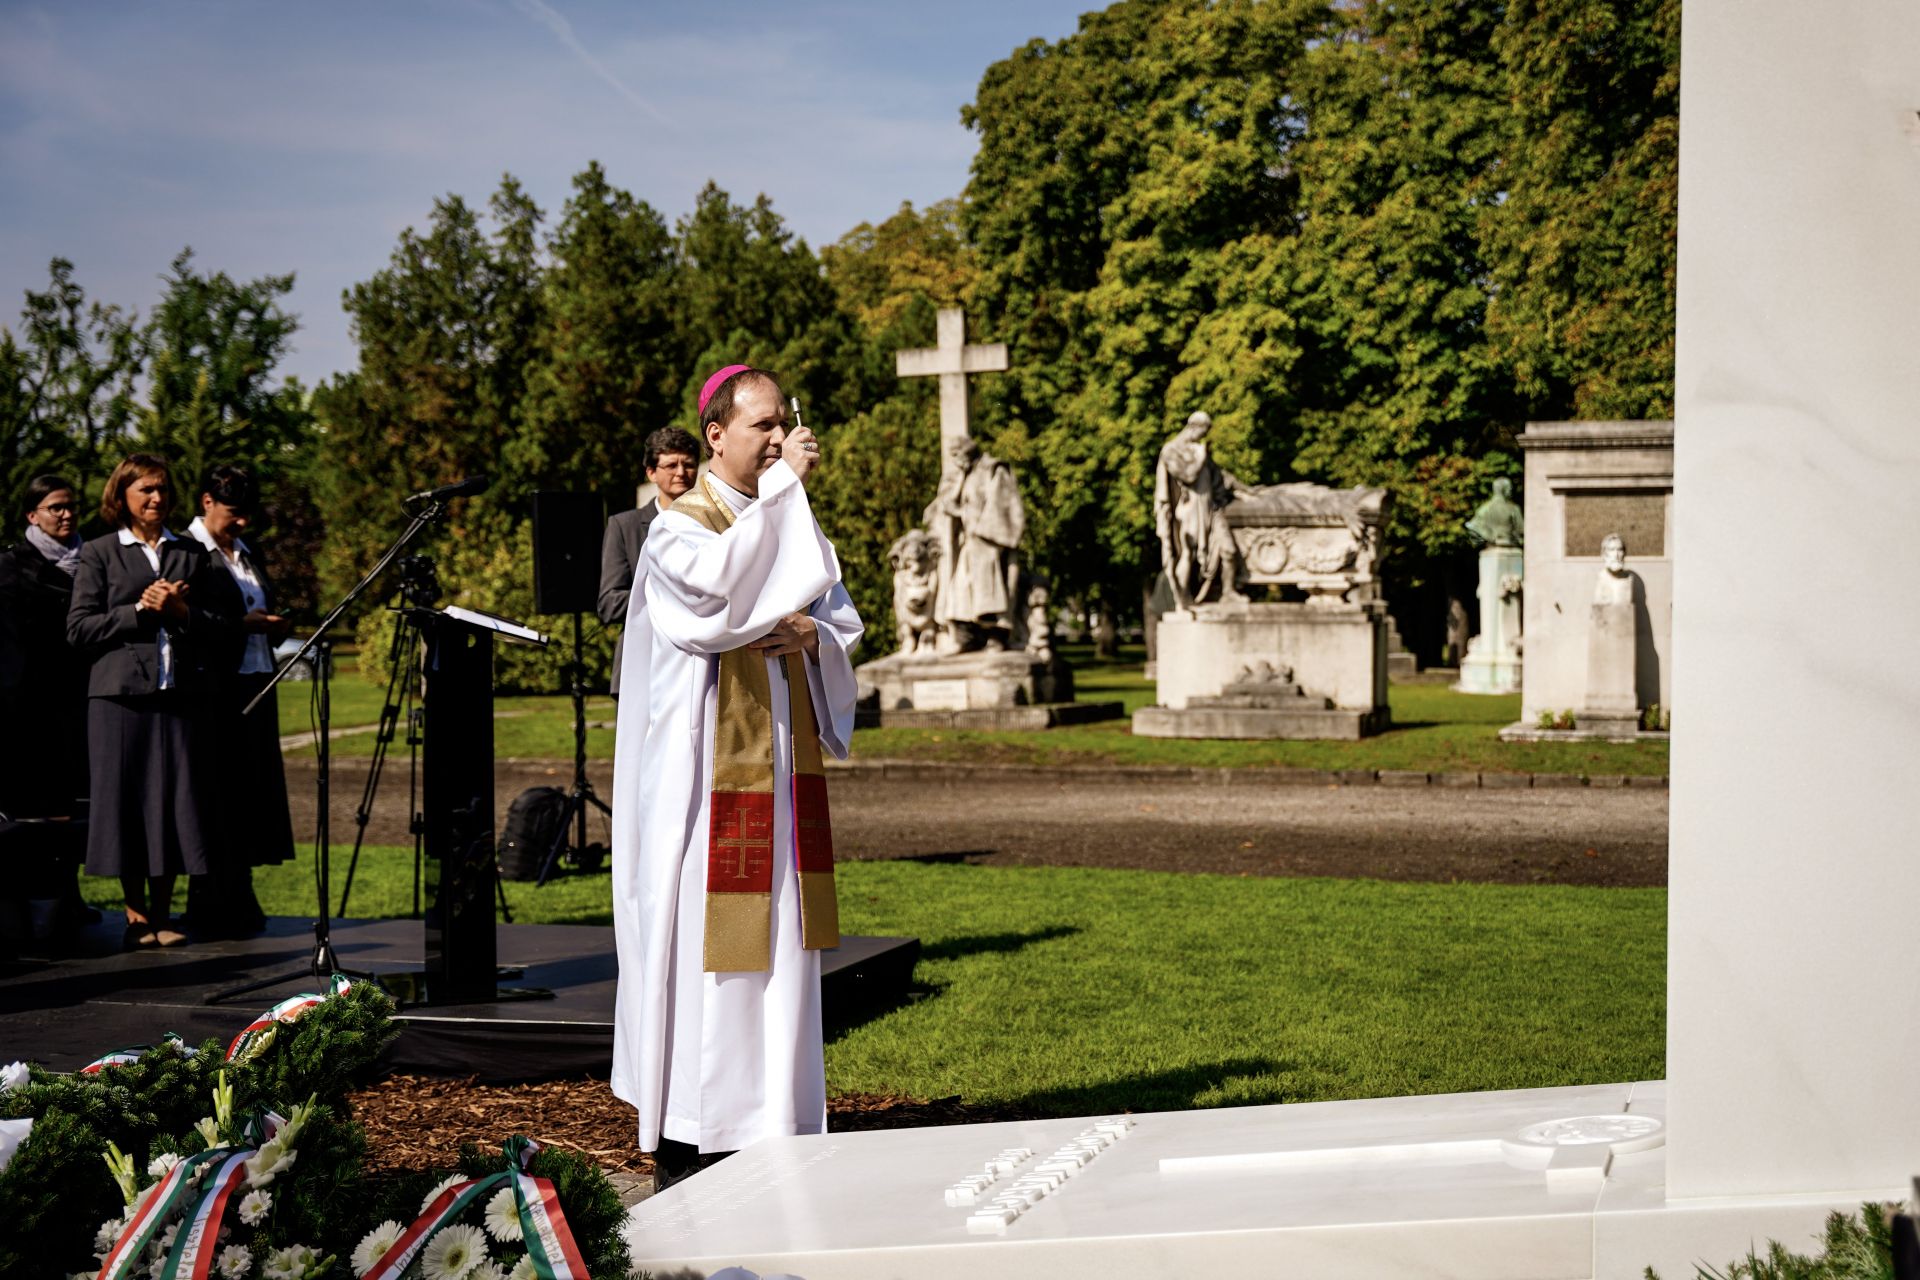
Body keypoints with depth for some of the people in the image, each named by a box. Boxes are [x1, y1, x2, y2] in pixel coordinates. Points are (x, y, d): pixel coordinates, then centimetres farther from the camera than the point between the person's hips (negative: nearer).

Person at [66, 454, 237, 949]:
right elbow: (79, 629, 0)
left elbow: (222, 628, 12)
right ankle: (136, 914, 9)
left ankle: (161, 914, 9)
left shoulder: (192, 554, 16)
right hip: (120, 694, -2)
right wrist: (139, 610, -8)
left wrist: (180, 611, -5)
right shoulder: (99, 554, 8)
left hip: (178, 695, 2)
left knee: (173, 801, 0)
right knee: (125, 800, -1)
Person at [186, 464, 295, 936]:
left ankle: (237, 904, 13)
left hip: (256, 687, 8)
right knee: (221, 796, -6)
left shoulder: (250, 556, 19)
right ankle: (214, 909, 0)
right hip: (216, 689, -8)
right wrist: (243, 623, -17)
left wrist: (276, 626, 3)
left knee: (251, 795, 7)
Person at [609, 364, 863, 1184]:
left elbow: (845, 621, 14)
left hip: (782, 763, 7)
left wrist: (810, 634, -10)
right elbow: (717, 586, -28)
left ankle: (768, 1116, 17)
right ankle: (681, 1139, 3)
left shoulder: (790, 520, 14)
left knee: (779, 938, 8)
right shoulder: (679, 525, -7)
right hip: (706, 766, -7)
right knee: (698, 938, -4)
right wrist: (782, 485, -23)